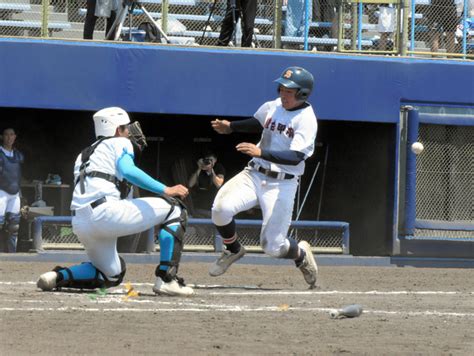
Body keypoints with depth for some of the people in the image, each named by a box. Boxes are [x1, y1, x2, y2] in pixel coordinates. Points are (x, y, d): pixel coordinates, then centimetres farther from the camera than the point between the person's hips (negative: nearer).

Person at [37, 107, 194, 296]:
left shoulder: (84, 155, 32)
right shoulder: (120, 143, 9)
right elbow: (127, 171, -12)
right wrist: (165, 190, -14)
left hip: (80, 224, 8)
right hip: (104, 212, -8)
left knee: (111, 275, 28)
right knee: (174, 209, 2)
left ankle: (58, 277, 4)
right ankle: (167, 279, -9)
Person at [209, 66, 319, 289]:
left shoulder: (306, 119, -14)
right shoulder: (272, 107, 5)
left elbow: (296, 156, -26)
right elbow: (257, 123, 28)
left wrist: (261, 152, -37)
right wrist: (230, 127, 12)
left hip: (282, 185, -5)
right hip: (254, 175, 5)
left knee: (272, 246, -5)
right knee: (221, 208, -21)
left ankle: (301, 254, 31)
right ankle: (233, 250, 8)